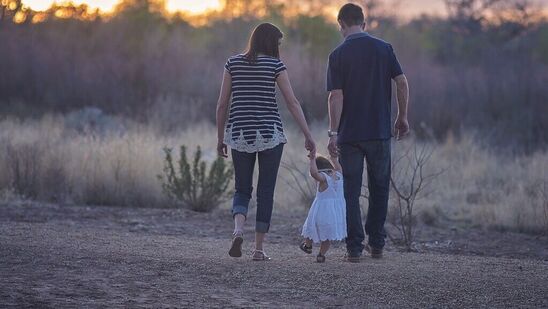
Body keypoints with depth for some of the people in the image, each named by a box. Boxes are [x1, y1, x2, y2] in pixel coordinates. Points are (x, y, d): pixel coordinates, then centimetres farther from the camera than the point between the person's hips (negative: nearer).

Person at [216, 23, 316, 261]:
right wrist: (308, 136, -2)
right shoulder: (275, 65, -3)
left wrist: (220, 138, 13)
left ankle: (238, 230, -16)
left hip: (239, 134, 2)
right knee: (266, 192, 7)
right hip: (269, 133, -2)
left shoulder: (233, 63, 5)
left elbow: (222, 104, 5)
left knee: (242, 189, 13)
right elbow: (292, 103, -6)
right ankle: (259, 249, 5)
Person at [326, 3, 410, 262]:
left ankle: (355, 248, 1)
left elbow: (336, 96, -10)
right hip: (380, 132, 2)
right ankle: (376, 244, 17)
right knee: (379, 189, 15)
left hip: (349, 134, -2)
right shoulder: (384, 48, 2)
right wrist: (402, 118, 8)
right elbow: (402, 83, -2)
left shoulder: (338, 55, -5)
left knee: (351, 192, 4)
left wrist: (333, 132, -9)